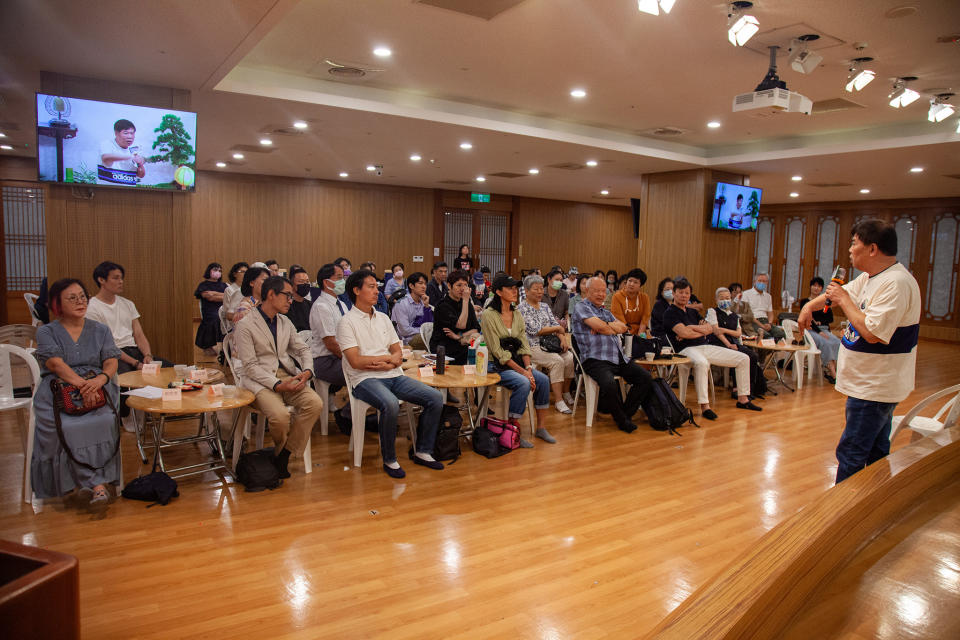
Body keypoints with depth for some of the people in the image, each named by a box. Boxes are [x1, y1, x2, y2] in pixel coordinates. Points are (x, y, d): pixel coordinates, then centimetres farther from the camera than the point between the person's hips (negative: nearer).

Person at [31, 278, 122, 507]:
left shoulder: (101, 330, 19)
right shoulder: (47, 332, 12)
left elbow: (111, 361, 6)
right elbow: (56, 363, -5)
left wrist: (101, 379, -19)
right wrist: (81, 384, -23)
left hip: (98, 390, 1)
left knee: (105, 421, -33)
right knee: (66, 427, -34)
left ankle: (92, 481, -27)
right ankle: (97, 483, -25)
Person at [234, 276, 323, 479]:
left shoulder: (285, 322, 16)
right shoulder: (245, 325, -5)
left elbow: (303, 349, 18)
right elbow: (250, 366, -11)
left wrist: (307, 371, -4)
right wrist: (277, 384, -23)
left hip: (287, 376, 6)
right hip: (259, 380, -6)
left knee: (315, 404, -23)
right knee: (280, 415, -33)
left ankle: (283, 455, -10)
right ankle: (281, 448, 5)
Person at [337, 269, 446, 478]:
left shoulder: (383, 318, 19)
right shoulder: (347, 322, -1)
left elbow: (398, 354, 16)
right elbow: (355, 361, -11)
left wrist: (387, 364, -8)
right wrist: (388, 357, -4)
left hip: (394, 375, 7)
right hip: (365, 380, -6)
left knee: (436, 398, -11)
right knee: (391, 405, -36)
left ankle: (422, 452, 2)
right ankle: (389, 460, -15)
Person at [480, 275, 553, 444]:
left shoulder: (517, 314, 10)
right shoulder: (488, 315, -12)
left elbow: (523, 345, 8)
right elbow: (497, 351, -16)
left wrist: (528, 368, -10)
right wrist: (522, 371, -20)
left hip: (516, 362, 7)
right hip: (495, 365, -7)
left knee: (543, 380, -15)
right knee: (523, 383, -30)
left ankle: (540, 428, -3)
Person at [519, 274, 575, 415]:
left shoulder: (545, 306, 18)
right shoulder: (522, 308, -5)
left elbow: (555, 323, 12)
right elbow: (535, 330, -13)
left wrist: (563, 338, -8)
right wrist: (557, 328, -4)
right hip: (533, 346, -6)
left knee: (570, 358, -18)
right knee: (557, 361, -30)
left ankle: (566, 392, 1)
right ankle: (558, 401, -25)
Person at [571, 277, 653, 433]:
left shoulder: (605, 311, 26)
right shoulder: (581, 307, 1)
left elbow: (623, 328, 12)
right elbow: (599, 326, -13)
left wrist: (606, 325, -4)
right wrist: (613, 329, 7)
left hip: (619, 358, 8)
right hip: (596, 360, -8)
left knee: (646, 378, -5)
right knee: (609, 384, -34)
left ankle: (626, 413, 4)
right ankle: (622, 420, -9)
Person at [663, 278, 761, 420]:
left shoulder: (692, 312, 22)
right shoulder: (670, 313, -1)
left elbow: (710, 328, 10)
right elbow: (683, 333, -16)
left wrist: (691, 327, -7)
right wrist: (702, 331, 1)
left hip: (706, 347, 8)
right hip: (687, 349, -8)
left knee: (744, 359, 5)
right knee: (701, 363, -44)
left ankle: (742, 399, 13)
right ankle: (704, 406, -40)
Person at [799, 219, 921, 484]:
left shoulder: (896, 283, -23)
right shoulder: (870, 278, 9)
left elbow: (872, 332, -30)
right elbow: (839, 293, 27)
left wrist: (843, 300, -18)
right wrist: (810, 305, 10)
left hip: (874, 389, -10)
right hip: (873, 385, 10)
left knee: (851, 454, -6)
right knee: (876, 453, 20)